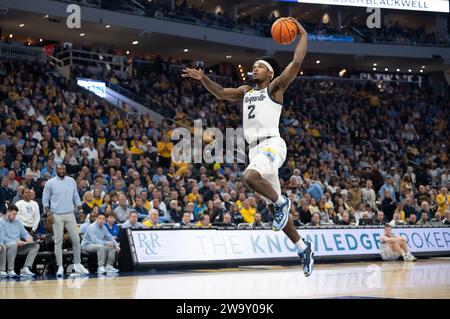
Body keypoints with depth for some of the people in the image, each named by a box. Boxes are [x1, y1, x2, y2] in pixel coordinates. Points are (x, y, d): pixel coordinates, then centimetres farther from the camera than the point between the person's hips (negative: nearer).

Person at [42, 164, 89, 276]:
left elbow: (76, 197, 12)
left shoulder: (71, 181, 7)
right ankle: (60, 267, 4)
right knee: (58, 241, 0)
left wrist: (80, 210, 4)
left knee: (76, 239, 1)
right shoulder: (50, 183, -2)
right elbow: (45, 200, 1)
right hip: (57, 215, -3)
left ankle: (77, 264, 13)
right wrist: (49, 213, -10)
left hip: (70, 214, 3)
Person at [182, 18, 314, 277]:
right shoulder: (246, 91, 20)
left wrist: (303, 35, -5)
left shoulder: (275, 87, 2)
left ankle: (281, 202, -10)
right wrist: (203, 78, 14)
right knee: (276, 203, 7)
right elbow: (221, 93, 28)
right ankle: (303, 249, 16)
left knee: (250, 177, -36)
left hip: (272, 144, -7)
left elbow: (296, 63, -8)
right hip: (256, 148, 8)